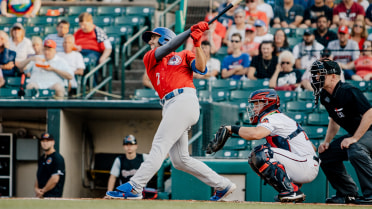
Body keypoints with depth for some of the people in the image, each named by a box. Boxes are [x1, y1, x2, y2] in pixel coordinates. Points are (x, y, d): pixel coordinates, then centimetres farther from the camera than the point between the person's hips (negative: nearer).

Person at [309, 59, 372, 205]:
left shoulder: (348, 91, -23)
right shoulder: (325, 96, 5)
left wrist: (354, 139, -31)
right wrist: (327, 142, 9)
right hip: (355, 134, 10)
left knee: (355, 150, -38)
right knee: (325, 155, 5)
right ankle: (348, 194, 14)